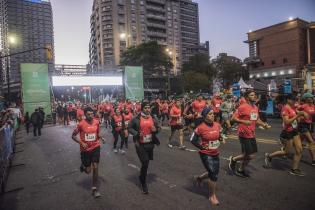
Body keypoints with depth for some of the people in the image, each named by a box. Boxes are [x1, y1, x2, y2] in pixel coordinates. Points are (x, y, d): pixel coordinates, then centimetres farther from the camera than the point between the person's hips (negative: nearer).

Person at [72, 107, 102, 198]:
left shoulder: (96, 122, -5)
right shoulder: (81, 124, -16)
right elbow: (73, 136, -6)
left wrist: (100, 138, -6)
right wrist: (81, 143, -20)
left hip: (95, 147, 2)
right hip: (85, 149, -2)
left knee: (95, 167, -1)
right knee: (88, 170, 8)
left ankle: (94, 189, 16)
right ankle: (83, 166, 46)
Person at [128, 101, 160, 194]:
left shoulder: (153, 118, 2)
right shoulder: (136, 119, -10)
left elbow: (158, 128, 12)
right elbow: (129, 128, -2)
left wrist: (156, 130, -12)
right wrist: (136, 134, -18)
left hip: (150, 143, 4)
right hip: (140, 144, -4)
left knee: (146, 162, 20)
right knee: (145, 162, -8)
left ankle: (142, 177, 48)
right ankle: (143, 183, 15)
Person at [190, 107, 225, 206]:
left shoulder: (217, 125, -4)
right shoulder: (201, 128, -20)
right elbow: (192, 140, -12)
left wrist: (222, 139, -5)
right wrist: (201, 147, -16)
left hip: (215, 154, 6)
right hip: (206, 154, -6)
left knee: (214, 173, 17)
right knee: (213, 174, -5)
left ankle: (199, 178, 45)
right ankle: (212, 196, 19)